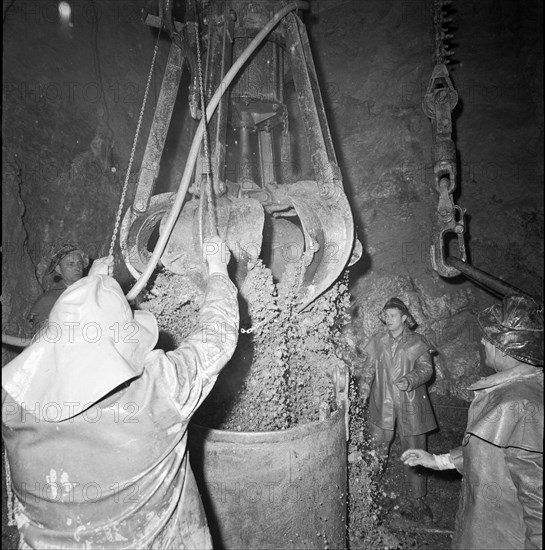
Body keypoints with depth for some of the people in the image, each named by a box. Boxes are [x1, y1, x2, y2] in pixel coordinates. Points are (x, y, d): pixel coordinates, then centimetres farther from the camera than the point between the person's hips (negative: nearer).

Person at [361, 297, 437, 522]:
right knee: (377, 452, 2)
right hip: (382, 404, 1)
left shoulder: (417, 342, 2)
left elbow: (426, 369, -4)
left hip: (410, 404, -1)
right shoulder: (377, 342, 8)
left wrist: (410, 380, -20)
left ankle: (415, 500, 22)